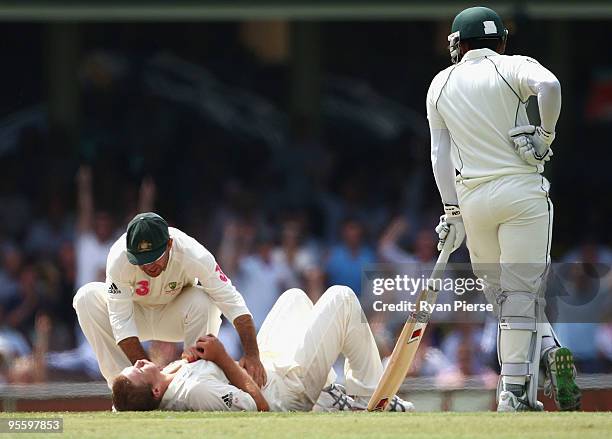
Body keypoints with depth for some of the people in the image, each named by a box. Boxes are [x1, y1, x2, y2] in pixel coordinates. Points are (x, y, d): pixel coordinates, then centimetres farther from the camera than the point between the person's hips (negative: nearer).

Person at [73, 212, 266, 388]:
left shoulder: (193, 256, -33)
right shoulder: (118, 259, -33)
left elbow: (232, 302, -33)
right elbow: (120, 321, -33)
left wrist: (252, 356, -44)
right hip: (138, 317, 1)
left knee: (202, 301, -34)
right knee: (86, 298, -27)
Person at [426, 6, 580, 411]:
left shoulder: (441, 85, 11)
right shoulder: (513, 67, 0)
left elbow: (440, 154, 7)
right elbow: (549, 85, -23)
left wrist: (452, 212, 8)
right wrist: (547, 133, -7)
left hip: (472, 198, 2)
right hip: (521, 191, -2)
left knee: (500, 291, 14)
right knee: (522, 291, 0)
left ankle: (546, 350, -5)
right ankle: (514, 393, -8)